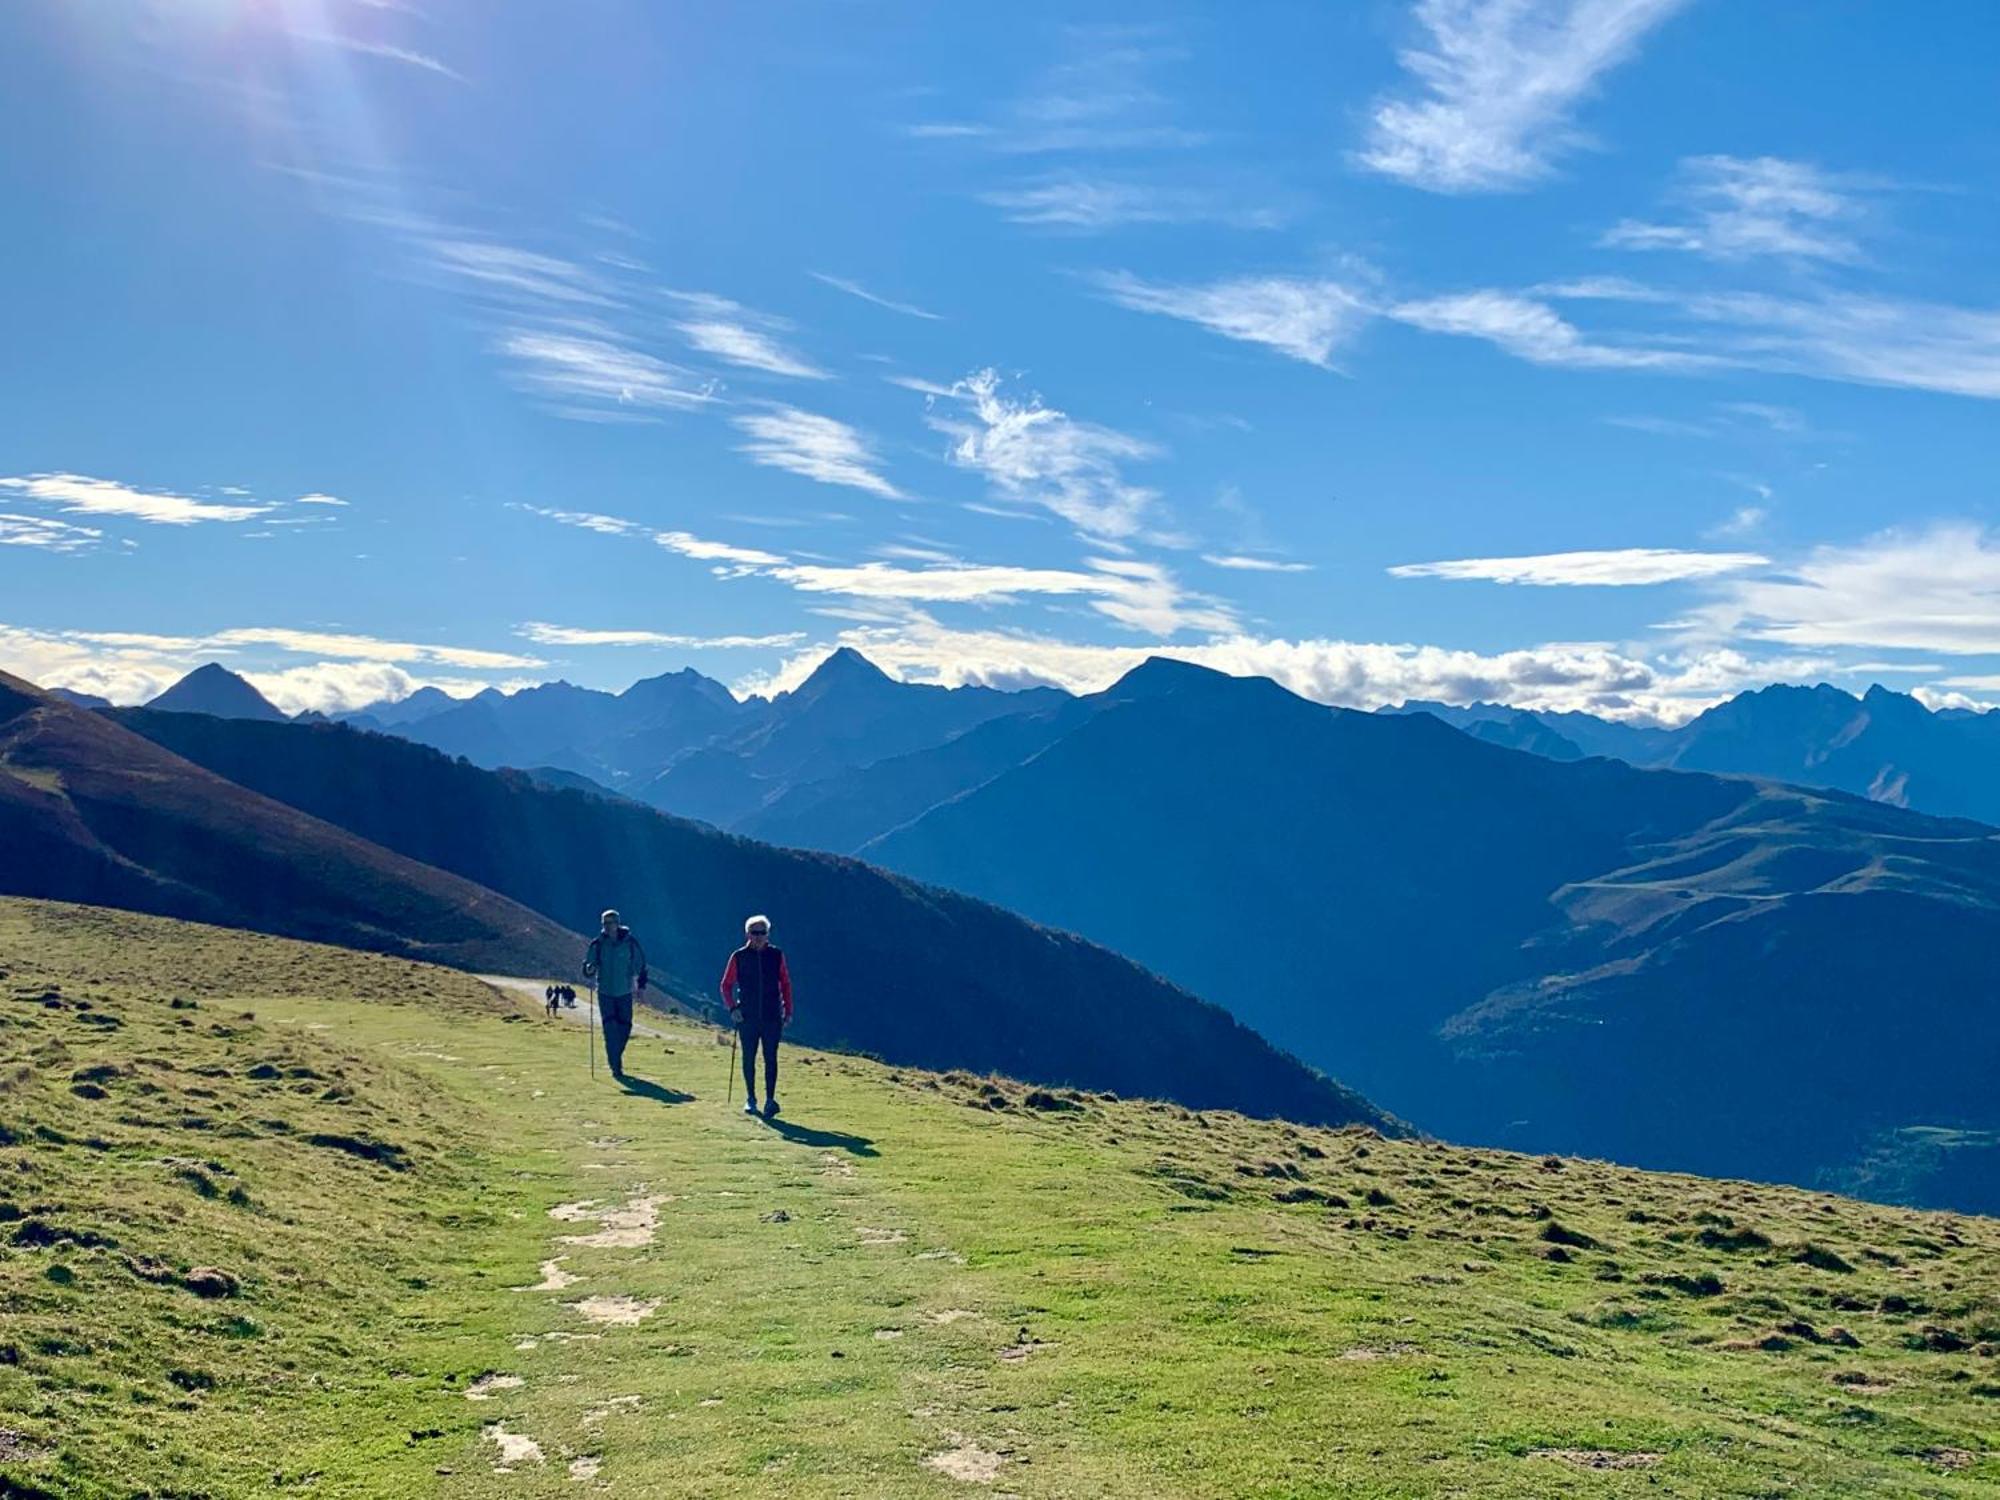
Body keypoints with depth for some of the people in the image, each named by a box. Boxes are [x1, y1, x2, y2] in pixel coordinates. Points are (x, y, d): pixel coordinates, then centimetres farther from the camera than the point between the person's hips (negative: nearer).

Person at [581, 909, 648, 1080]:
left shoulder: (630, 942, -3)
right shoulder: (598, 944, -3)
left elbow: (640, 963, 7)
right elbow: (588, 964, 0)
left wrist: (640, 984, 3)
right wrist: (589, 970, -23)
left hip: (624, 992, 1)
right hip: (605, 992, -1)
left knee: (624, 1027, 3)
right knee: (610, 1028, -10)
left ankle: (615, 1057, 27)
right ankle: (616, 1066, -9)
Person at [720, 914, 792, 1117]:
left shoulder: (777, 955, 3)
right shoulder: (739, 957, 1)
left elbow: (785, 984, 9)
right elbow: (726, 985, 8)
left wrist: (788, 1011, 5)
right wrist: (732, 1008, -5)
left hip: (772, 1016, 0)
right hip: (747, 1017, 0)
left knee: (771, 1058, -5)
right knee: (749, 1059, 6)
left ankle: (770, 1100, -6)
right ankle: (751, 1099, 18)